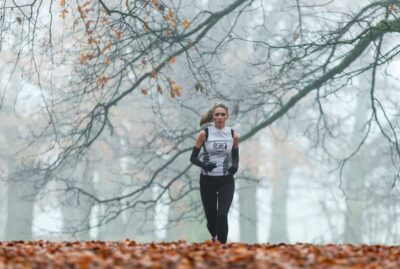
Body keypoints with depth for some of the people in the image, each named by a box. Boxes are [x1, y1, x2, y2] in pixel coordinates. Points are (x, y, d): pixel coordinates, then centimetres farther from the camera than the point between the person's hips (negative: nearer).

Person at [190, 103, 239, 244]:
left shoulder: (233, 135, 1)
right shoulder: (204, 133, -5)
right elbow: (193, 157, -2)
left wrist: (235, 166, -8)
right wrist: (204, 165, -22)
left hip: (226, 181, 0)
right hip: (207, 180, 0)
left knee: (222, 215, -17)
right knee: (211, 218, 8)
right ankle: (214, 237, 41)